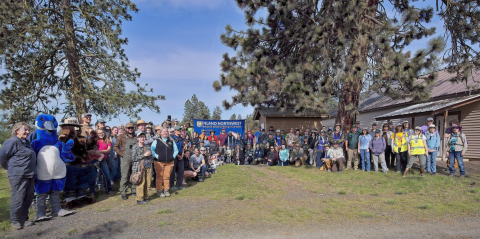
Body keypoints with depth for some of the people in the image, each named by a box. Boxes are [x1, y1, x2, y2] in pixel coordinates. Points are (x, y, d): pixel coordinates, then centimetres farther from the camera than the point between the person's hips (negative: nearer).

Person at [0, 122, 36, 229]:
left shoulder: (27, 142, 14)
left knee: (28, 198, 11)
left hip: (30, 175, 8)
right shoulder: (13, 142, -12)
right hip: (18, 175, -8)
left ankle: (24, 219, 22)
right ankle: (15, 221, 13)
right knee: (18, 198, -1)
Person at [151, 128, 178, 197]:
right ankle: (159, 191, 8)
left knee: (167, 177, 6)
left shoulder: (171, 141, 12)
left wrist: (173, 156, 6)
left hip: (169, 162, 3)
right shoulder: (156, 141, 4)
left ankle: (166, 190, 17)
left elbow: (176, 150, 19)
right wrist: (156, 156, -7)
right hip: (159, 162, -2)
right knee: (159, 177, -1)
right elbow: (151, 150, 1)